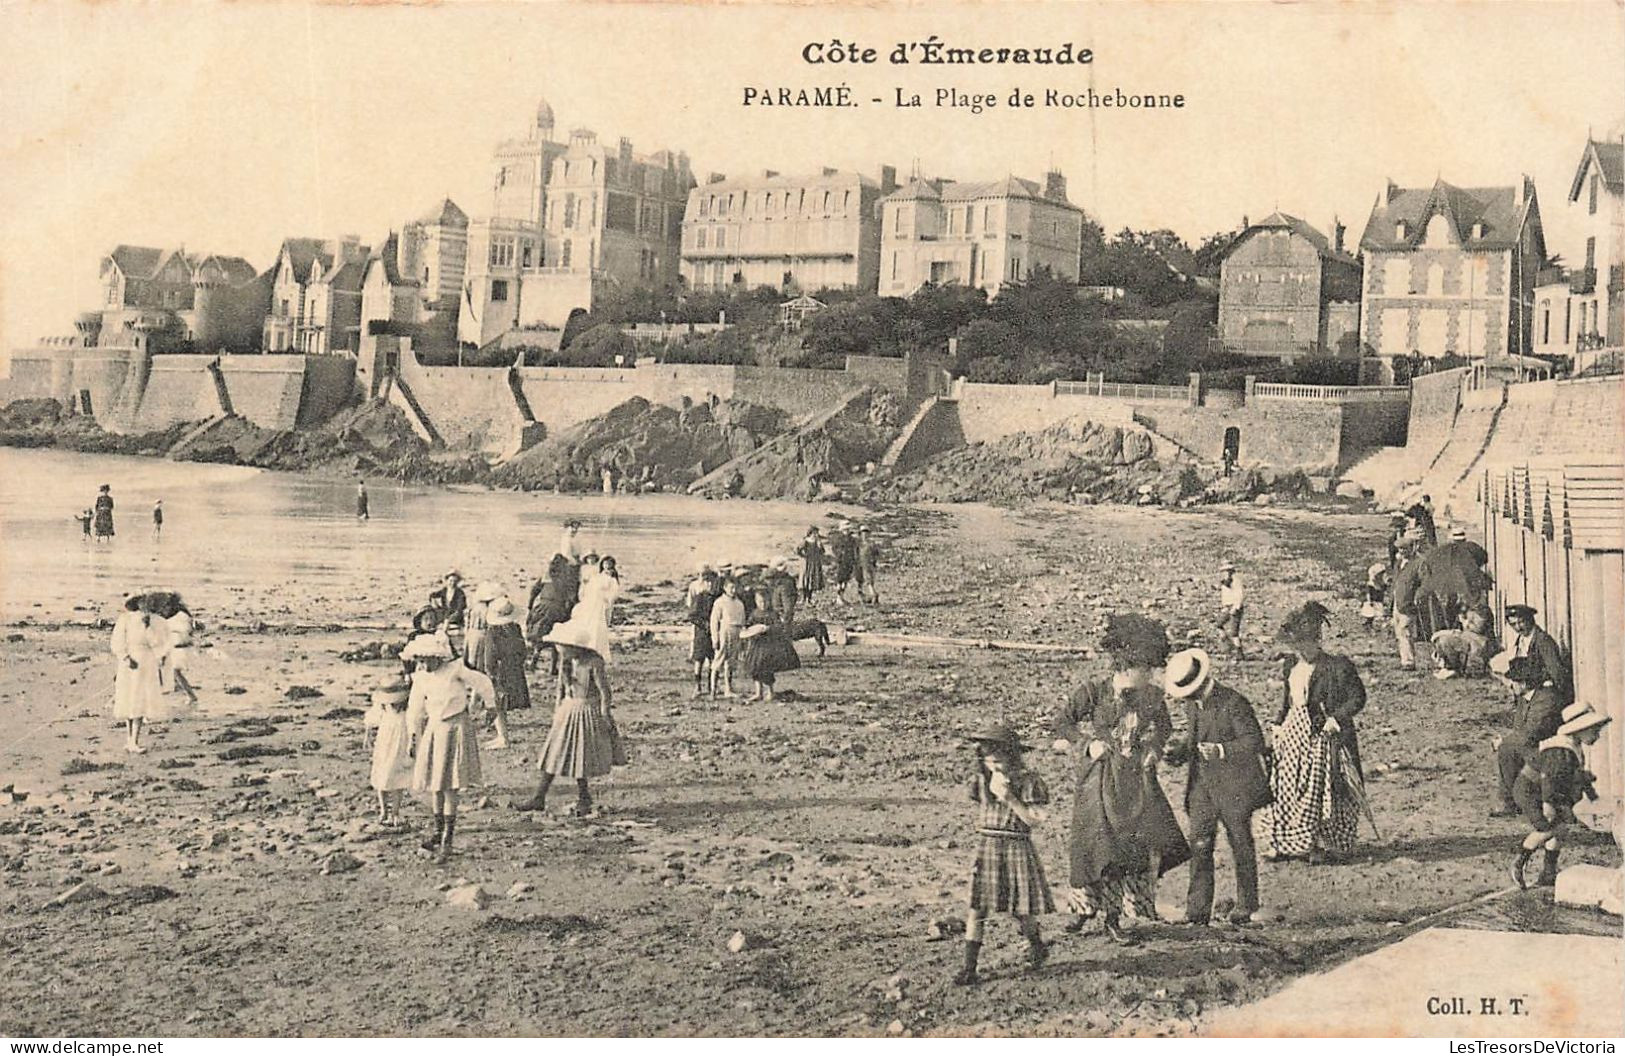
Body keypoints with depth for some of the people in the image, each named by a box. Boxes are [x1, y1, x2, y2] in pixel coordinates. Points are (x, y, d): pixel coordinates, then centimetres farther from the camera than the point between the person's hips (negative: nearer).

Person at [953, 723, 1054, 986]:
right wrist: (985, 832, 8)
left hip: (1017, 849, -3)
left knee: (1022, 910, 4)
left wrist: (1009, 798, -20)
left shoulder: (1027, 781, -8)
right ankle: (969, 968, -5)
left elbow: (1035, 819, -12)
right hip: (986, 848, 3)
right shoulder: (981, 781, 5)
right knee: (976, 907, -6)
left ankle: (1036, 944, 36)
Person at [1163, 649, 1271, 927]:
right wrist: (1181, 749, 0)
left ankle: (1246, 907, 18)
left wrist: (1221, 750, -30)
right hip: (1202, 786, 6)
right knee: (1199, 846, -2)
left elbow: (1254, 742, -18)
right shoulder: (1192, 704, 9)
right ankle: (1198, 909, 0)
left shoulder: (1233, 703, -14)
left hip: (1234, 788, -6)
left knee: (1241, 846, 6)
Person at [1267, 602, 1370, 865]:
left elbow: (1358, 698, -10)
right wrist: (1278, 725, 11)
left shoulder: (1336, 667, -12)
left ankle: (1327, 846, 9)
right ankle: (1287, 844, 15)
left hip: (1322, 735, -6)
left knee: (1321, 790, -3)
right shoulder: (1291, 665, 9)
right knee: (1286, 787, 6)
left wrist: (1336, 719, -19)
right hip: (1294, 733, 7)